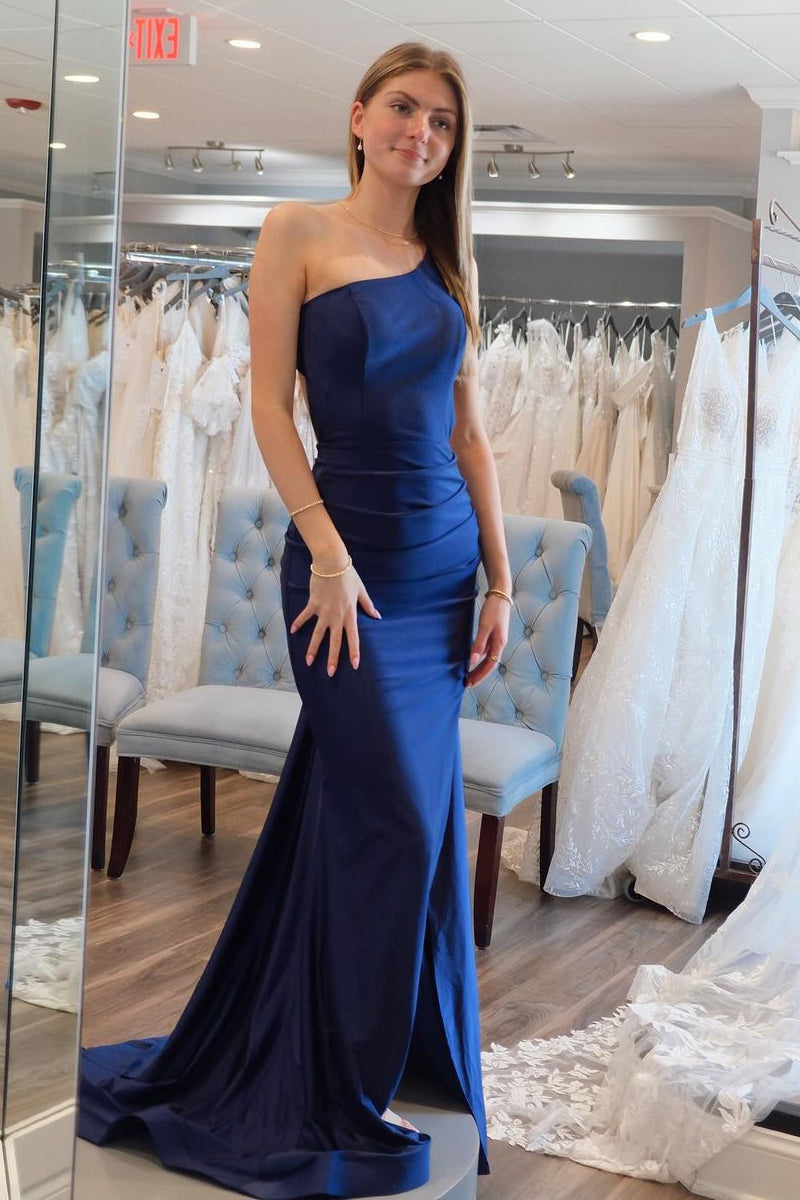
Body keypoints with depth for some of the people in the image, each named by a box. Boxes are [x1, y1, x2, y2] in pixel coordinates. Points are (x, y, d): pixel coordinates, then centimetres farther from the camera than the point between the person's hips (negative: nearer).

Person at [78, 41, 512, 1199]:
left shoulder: (450, 263, 14)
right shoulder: (299, 233, 0)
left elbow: (470, 429, 13)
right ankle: (353, 1101, 10)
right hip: (350, 556, -5)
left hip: (447, 562, 5)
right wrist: (328, 554, -15)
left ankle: (420, 1058, 26)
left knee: (421, 825, 9)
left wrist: (499, 577, 7)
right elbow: (270, 403, -7)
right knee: (395, 823, -6)